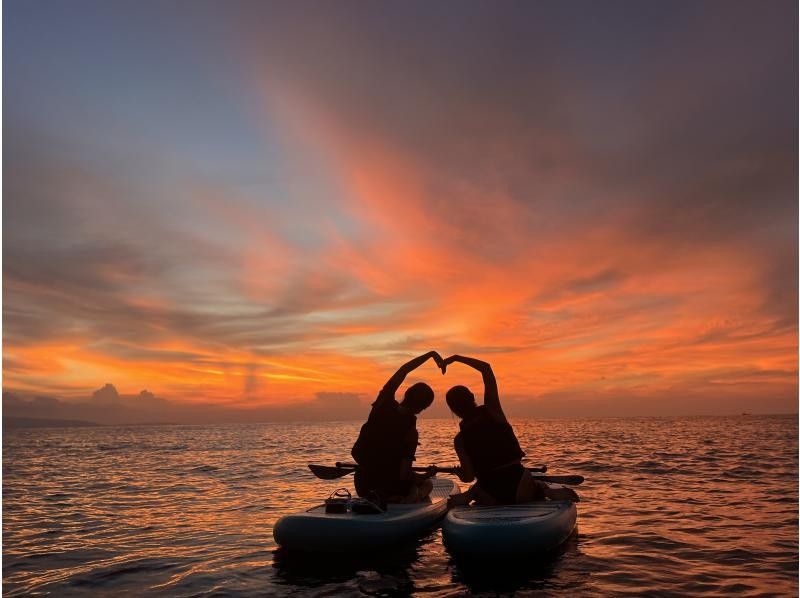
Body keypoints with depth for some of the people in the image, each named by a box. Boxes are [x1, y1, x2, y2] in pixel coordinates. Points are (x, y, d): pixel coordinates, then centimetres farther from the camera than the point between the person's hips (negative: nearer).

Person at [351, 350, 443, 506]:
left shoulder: (384, 404, -11)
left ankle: (374, 499, 11)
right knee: (427, 485, 23)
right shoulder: (410, 431, -22)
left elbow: (403, 370, 0)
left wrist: (431, 354, 4)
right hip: (390, 488, -6)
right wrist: (426, 475, -2)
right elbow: (404, 475, -20)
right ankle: (401, 502, -6)